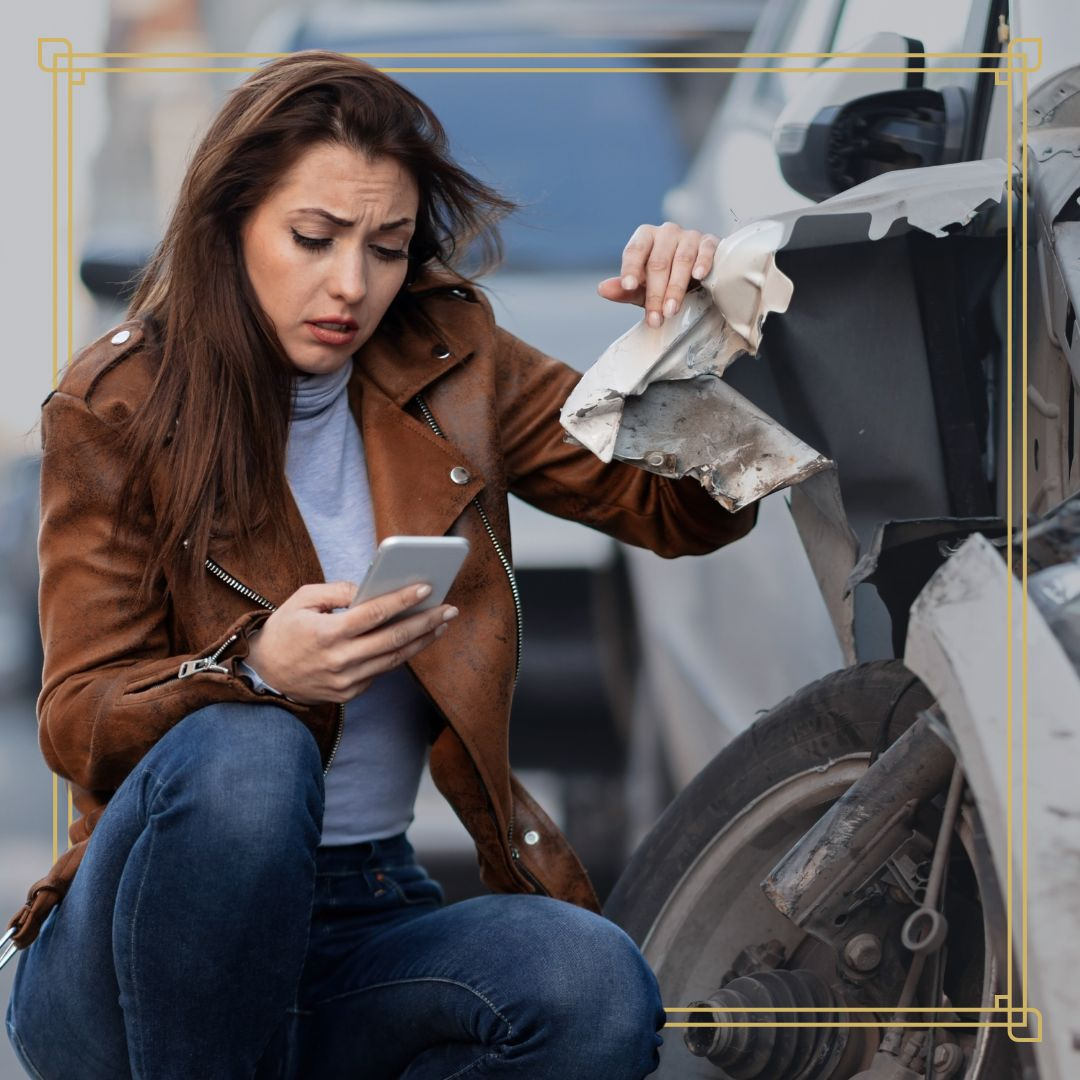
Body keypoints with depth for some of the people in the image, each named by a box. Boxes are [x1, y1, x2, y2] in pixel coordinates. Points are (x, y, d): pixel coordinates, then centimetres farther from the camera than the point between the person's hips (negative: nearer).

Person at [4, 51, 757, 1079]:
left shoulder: (450, 366, 7)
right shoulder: (112, 410, -3)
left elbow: (687, 511, 8)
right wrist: (256, 669, -30)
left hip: (367, 921, 3)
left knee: (597, 992, -28)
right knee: (245, 752, -37)